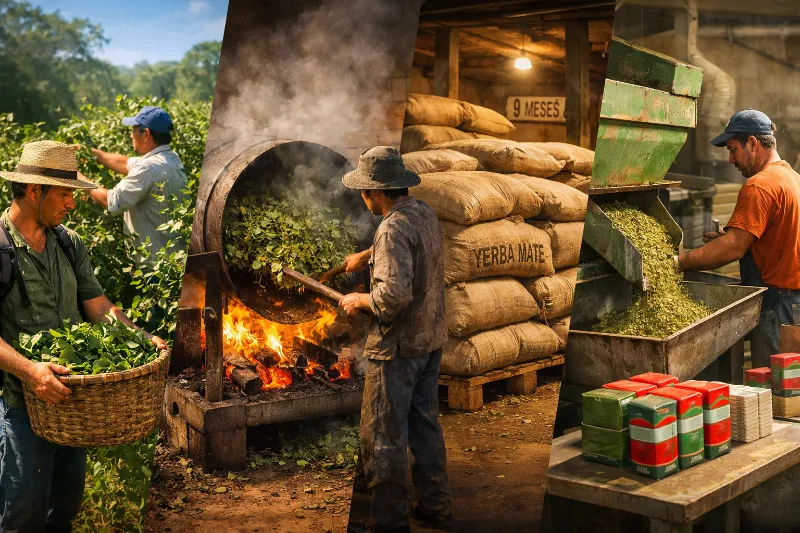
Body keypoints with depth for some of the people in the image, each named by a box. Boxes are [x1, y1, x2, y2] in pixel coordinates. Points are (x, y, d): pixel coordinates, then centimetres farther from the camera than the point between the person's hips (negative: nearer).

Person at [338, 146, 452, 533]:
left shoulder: (393, 229, -22)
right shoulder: (423, 214, 7)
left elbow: (394, 294, -32)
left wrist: (359, 301, -13)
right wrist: (366, 254, 43)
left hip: (397, 346, -9)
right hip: (431, 340, 9)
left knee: (384, 436, 2)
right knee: (425, 424, 19)